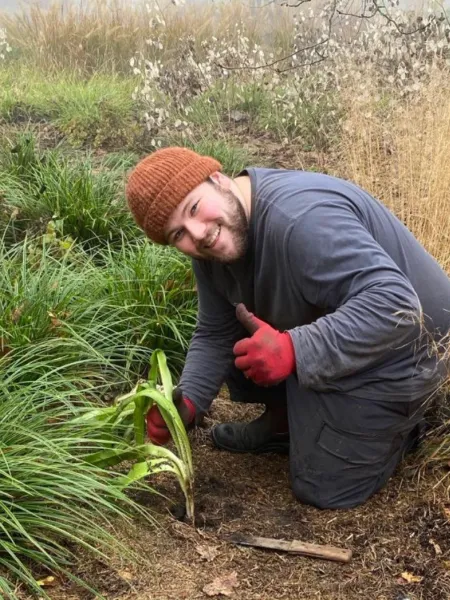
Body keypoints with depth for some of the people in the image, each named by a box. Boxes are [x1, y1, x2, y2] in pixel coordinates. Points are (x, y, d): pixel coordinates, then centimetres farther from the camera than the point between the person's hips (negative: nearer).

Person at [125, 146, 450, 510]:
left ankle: (405, 419, 19)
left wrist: (294, 350, -46)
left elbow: (395, 304, -41)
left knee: (324, 490, -3)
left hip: (397, 349, -8)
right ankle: (286, 421, 18)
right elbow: (216, 334, 0)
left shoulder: (302, 219, -35)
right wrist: (188, 402, -16)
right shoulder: (210, 251, -5)